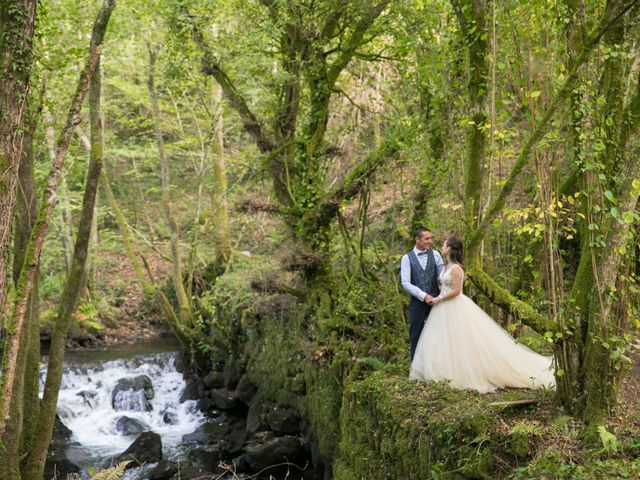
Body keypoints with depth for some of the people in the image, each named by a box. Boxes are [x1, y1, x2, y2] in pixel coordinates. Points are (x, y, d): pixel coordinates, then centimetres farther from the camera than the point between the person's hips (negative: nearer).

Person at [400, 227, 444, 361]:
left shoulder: (435, 254, 4)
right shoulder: (407, 258, -2)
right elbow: (405, 283, -8)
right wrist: (424, 296, -15)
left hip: (435, 300, 1)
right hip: (417, 301, -1)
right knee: (416, 335, 5)